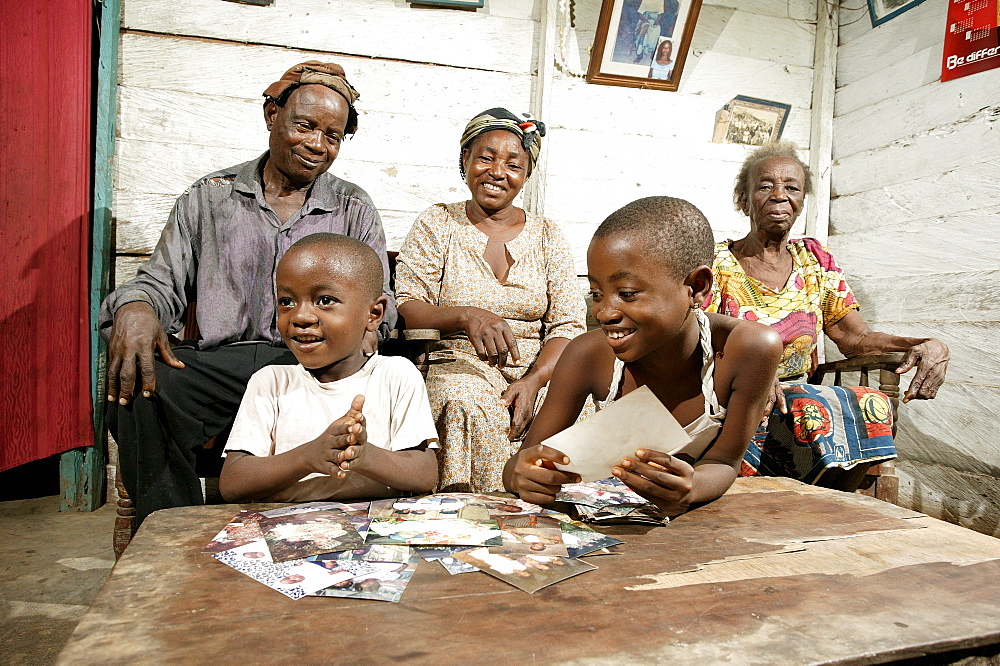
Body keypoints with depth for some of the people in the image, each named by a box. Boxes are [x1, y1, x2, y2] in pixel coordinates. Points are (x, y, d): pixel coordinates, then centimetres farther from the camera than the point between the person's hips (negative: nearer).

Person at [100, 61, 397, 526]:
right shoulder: (209, 197, 16)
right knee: (138, 389, -30)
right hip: (218, 361, 1)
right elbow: (163, 282, 13)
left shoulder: (355, 210, 16)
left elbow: (377, 297, 8)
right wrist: (135, 308, -13)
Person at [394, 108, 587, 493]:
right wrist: (467, 316, -23)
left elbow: (568, 326, 4)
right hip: (458, 366, -2)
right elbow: (405, 309, -3)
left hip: (536, 372, 2)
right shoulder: (437, 225, 8)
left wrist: (533, 381, -15)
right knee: (468, 405, -35)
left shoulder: (547, 237, 12)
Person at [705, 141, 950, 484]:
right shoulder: (717, 263, -3)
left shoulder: (815, 260, 11)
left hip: (801, 392, 5)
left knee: (874, 405, -24)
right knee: (814, 412, -33)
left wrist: (928, 345, -13)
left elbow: (856, 336, 7)